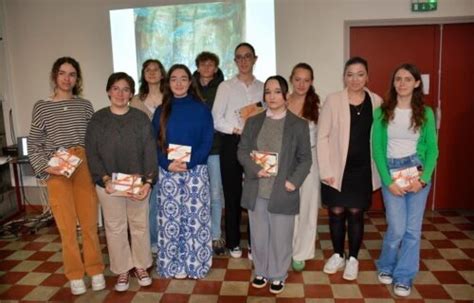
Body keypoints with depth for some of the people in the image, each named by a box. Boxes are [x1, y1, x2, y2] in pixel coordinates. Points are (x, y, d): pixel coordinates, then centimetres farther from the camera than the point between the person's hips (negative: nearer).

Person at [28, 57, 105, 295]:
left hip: (84, 167, 1)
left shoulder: (85, 105, 9)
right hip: (57, 172, -1)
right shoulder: (42, 107, 4)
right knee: (67, 225, 3)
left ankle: (95, 270, 20)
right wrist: (45, 167, -10)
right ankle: (75, 275, 18)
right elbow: (33, 145, 4)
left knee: (90, 222, 5)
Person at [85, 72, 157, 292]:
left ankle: (141, 265, 29)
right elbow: (92, 153, -3)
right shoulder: (98, 119, 0)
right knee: (115, 228, 9)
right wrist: (105, 179, -16)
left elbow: (150, 152, -4)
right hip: (108, 183, 0)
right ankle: (122, 270, 25)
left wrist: (148, 181, -15)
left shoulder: (140, 118, 0)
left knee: (139, 225, 11)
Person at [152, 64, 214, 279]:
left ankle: (196, 265, 16)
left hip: (196, 171, -1)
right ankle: (173, 266, 18)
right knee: (170, 220, 4)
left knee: (196, 219, 1)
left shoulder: (201, 109, 3)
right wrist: (168, 164, -14)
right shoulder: (161, 111, 9)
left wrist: (188, 163, -17)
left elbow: (207, 142, -3)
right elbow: (154, 143, 4)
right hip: (167, 173, 2)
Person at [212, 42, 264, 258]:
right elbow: (216, 119, -2)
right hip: (232, 144, -1)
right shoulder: (226, 86, 4)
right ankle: (233, 242, 22)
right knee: (232, 194, 6)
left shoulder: (262, 87, 9)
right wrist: (237, 129, -13)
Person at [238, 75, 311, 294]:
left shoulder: (299, 125, 0)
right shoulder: (253, 122, 8)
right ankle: (261, 272, 32)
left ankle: (278, 276, 27)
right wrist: (255, 169, -12)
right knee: (259, 236, 13)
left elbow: (305, 158, 1)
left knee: (281, 237, 8)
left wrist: (294, 181, -12)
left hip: (283, 192, -2)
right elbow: (242, 151, 5)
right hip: (256, 191, 2)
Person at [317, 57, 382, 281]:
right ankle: (338, 255, 29)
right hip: (337, 168, -1)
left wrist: (380, 168, 2)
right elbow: (322, 136, -5)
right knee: (336, 212, 9)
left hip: (363, 169, 1)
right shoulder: (333, 100, -5)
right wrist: (325, 170, -9)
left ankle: (353, 258, 26)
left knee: (356, 213, 9)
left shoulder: (376, 102, 1)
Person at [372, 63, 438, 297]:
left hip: (418, 171, 1)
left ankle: (404, 277, 21)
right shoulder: (382, 112, -1)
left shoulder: (426, 113, 3)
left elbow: (432, 148, 2)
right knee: (397, 228, -3)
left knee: (413, 228, 3)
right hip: (391, 172, -1)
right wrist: (388, 181, -10)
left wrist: (423, 178, -11)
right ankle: (386, 266, 25)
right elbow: (377, 148, -3)